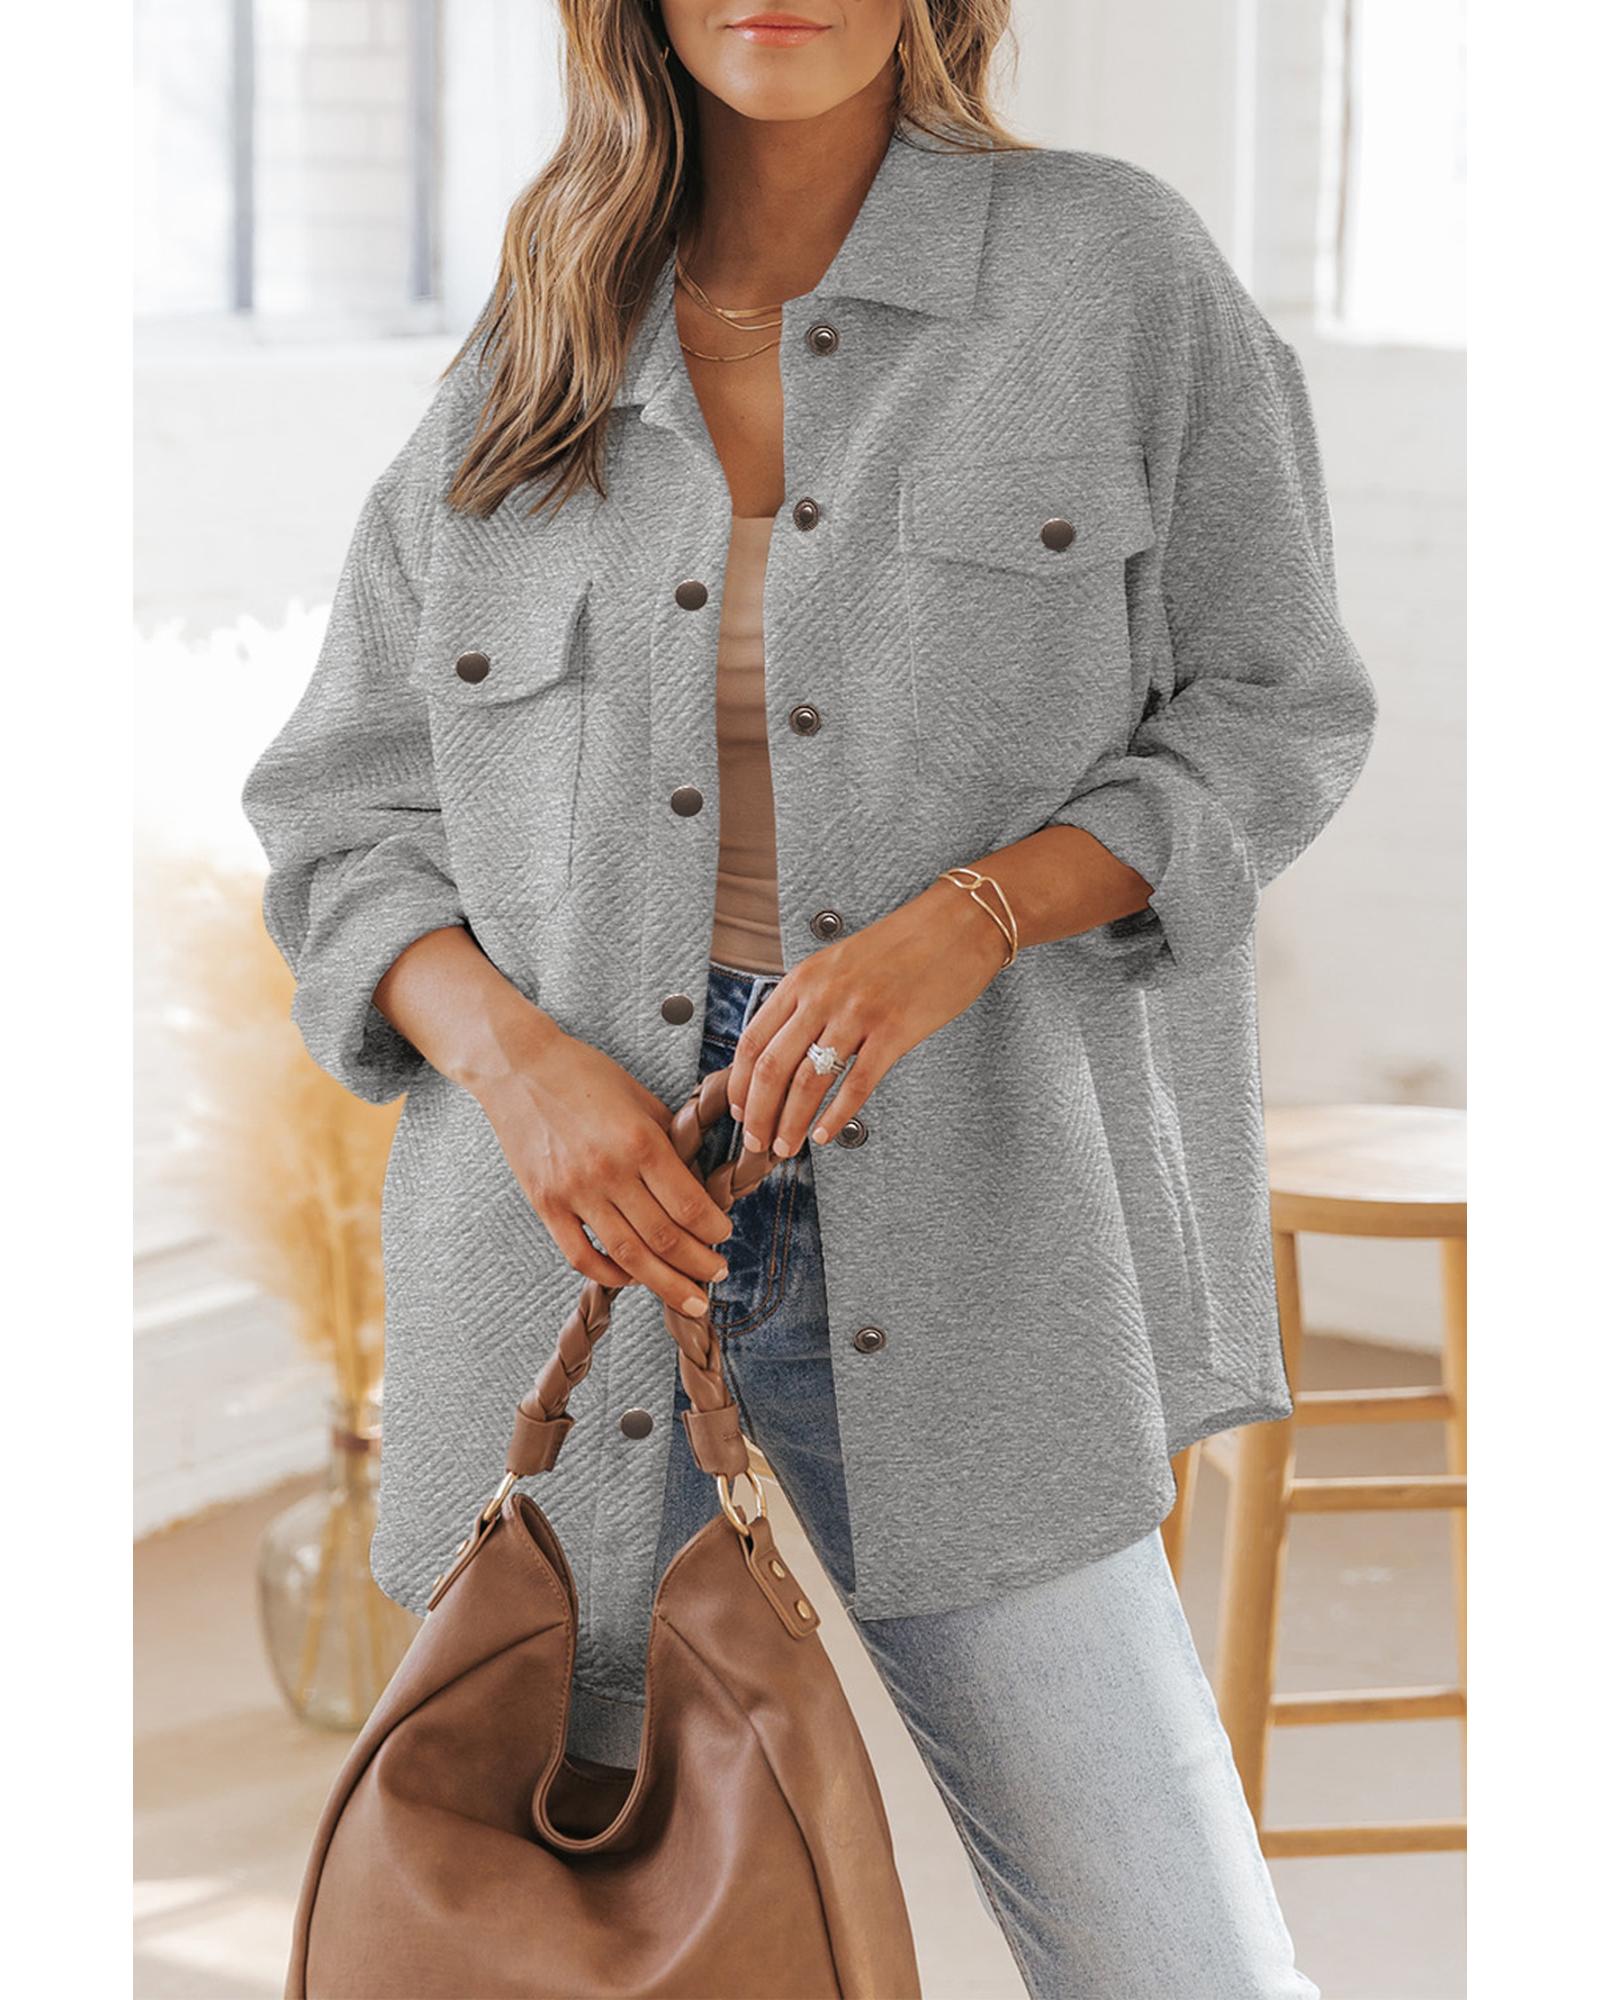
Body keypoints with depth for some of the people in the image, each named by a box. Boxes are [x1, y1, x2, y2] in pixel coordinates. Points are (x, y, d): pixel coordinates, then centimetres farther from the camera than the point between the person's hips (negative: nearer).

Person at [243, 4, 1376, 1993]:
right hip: (572, 1222, 2)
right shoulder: (518, 371, 10)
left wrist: (962, 923, -13)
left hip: (951, 1217, -2)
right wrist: (511, 1050, -10)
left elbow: (1270, 711, 4)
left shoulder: (1115, 266, 4)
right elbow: (338, 811, 10)